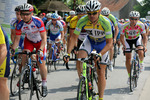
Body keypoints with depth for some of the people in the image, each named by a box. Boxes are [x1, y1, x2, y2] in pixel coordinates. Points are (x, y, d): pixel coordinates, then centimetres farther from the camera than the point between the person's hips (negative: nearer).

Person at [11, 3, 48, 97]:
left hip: (40, 42, -3)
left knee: (41, 64, -8)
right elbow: (17, 39, -13)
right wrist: (13, 49, -29)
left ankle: (44, 85, 10)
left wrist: (40, 49, -45)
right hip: (29, 41, 3)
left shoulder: (38, 22, -33)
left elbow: (44, 38, -32)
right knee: (25, 55, -25)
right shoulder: (20, 25, -23)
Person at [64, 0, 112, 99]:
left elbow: (109, 43, -31)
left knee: (101, 73, -3)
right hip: (90, 40, 2)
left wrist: (100, 54, -46)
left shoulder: (105, 22, -34)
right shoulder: (82, 21, -28)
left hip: (103, 43, -2)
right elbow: (74, 37, -21)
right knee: (79, 58, -28)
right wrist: (68, 53, -33)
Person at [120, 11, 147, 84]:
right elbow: (122, 37, -18)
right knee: (128, 58, -3)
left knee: (141, 52, -28)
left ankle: (141, 63, 7)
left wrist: (145, 46, -34)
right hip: (128, 40, 0)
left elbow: (144, 36, -19)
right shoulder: (125, 26, -30)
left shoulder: (141, 25, -28)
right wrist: (124, 45, -35)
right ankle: (129, 76, 12)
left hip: (137, 38, 0)